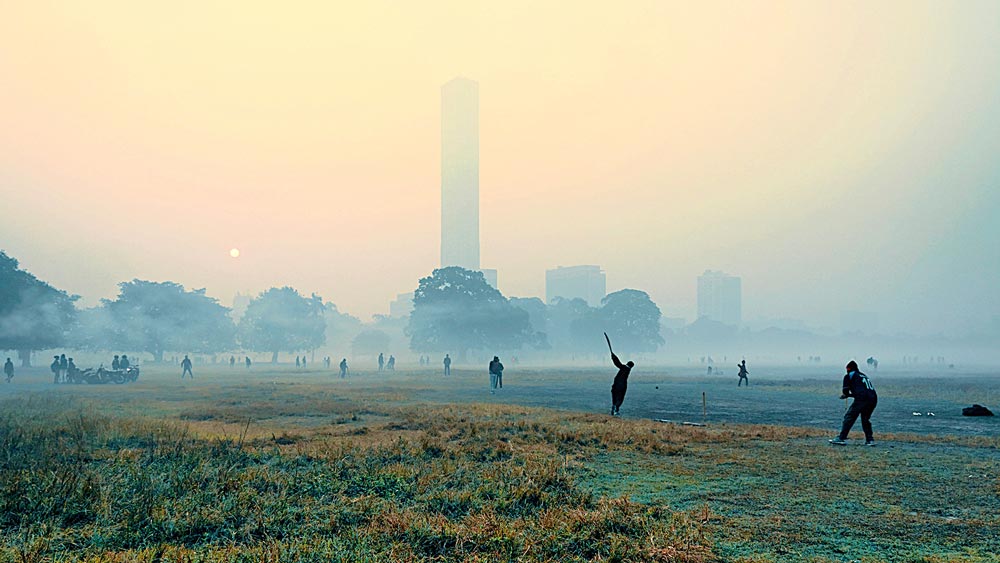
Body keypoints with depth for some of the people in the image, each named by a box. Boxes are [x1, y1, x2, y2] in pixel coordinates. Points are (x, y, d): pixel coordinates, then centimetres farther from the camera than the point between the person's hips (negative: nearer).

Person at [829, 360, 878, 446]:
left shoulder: (849, 376, 11)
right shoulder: (864, 376, 31)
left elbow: (845, 391, 4)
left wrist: (846, 394, 27)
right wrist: (848, 395, 42)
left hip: (861, 400, -7)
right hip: (873, 399, 7)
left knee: (849, 417, -1)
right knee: (865, 419, 22)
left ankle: (842, 438, -6)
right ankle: (870, 440, 15)